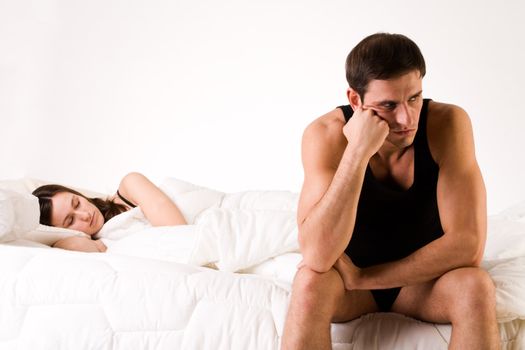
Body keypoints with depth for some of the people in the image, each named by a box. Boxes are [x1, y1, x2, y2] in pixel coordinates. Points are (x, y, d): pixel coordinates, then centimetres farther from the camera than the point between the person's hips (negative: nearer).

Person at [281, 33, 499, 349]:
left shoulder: (448, 123, -22)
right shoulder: (327, 134, -23)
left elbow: (468, 245, -26)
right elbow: (317, 258, -34)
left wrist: (361, 278, -24)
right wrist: (358, 151, -40)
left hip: (425, 277, 1)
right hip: (350, 273, -1)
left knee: (476, 287, -29)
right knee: (310, 282, -32)